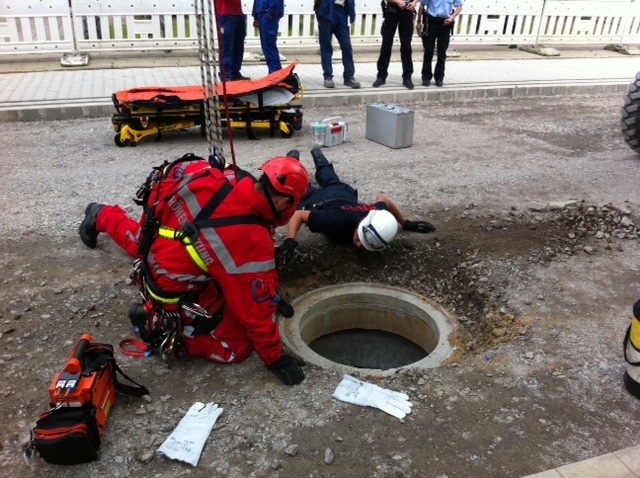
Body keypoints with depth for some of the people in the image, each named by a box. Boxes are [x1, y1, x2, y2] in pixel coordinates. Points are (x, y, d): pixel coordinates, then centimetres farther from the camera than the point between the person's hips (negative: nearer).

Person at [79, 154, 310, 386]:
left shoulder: (211, 179, -17)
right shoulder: (253, 241, -32)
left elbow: (160, 192, 1)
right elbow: (256, 306, -25)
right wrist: (275, 358, -13)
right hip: (175, 292, -7)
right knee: (239, 346, -1)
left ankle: (102, 217, 55)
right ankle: (159, 324, -3)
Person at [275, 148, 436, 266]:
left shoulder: (375, 215, -41)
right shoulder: (338, 220, -52)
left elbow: (383, 199, -17)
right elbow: (298, 215, -44)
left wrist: (407, 223, -11)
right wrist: (289, 243, -59)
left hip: (344, 194, 4)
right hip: (317, 199, -4)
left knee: (332, 182, 40)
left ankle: (319, 157, 66)